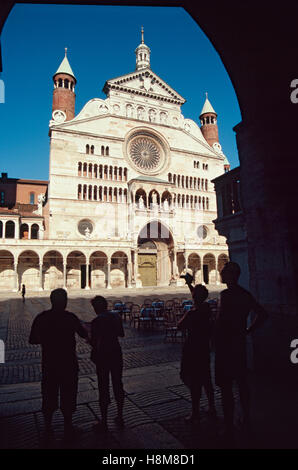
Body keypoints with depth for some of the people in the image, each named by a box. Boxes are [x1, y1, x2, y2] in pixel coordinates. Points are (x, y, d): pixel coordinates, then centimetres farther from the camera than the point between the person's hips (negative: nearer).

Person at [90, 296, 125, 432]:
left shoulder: (97, 321, -18)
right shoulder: (116, 317, -1)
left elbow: (94, 342, -17)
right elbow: (121, 334, 10)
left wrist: (89, 338, 3)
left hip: (103, 357, -5)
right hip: (116, 355, 6)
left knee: (103, 388, 7)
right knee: (118, 385, 17)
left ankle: (104, 422, 20)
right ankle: (120, 417, 30)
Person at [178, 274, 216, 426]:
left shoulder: (192, 313, -23)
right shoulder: (207, 308, -3)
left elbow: (180, 326, -10)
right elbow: (198, 297, 17)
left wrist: (185, 315, 2)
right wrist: (189, 283, 25)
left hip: (192, 350, -7)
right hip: (205, 349, 7)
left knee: (193, 381, 3)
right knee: (206, 379, 21)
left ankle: (195, 415, 13)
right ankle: (212, 408, 35)